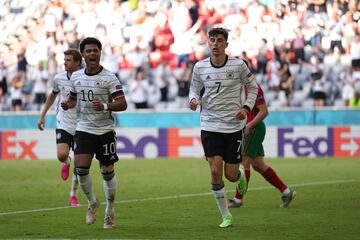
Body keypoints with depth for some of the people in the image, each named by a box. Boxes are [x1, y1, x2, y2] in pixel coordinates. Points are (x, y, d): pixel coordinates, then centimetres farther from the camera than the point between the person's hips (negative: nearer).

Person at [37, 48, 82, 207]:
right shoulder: (59, 78, 0)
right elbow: (52, 95, 19)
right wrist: (42, 116, 18)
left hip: (80, 127, -1)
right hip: (63, 124, 1)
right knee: (62, 155, -21)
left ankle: (73, 194, 18)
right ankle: (66, 163, 17)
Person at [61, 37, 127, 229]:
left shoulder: (109, 78, -9)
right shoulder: (76, 77, 6)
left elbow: (122, 104, -13)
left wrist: (105, 106, -31)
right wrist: (68, 104, -2)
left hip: (105, 130, -3)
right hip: (83, 129, 3)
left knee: (107, 172, 4)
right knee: (80, 168, -12)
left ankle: (110, 211, 22)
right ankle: (92, 202, 14)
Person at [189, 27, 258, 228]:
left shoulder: (238, 65, -5)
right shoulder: (200, 67, -1)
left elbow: (253, 87, 8)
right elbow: (194, 89, 12)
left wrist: (246, 107, -7)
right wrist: (194, 100, -12)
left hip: (234, 126, -1)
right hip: (210, 126, 1)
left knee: (231, 175, 0)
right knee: (215, 171, -10)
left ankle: (241, 175, 41)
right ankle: (226, 216, 5)